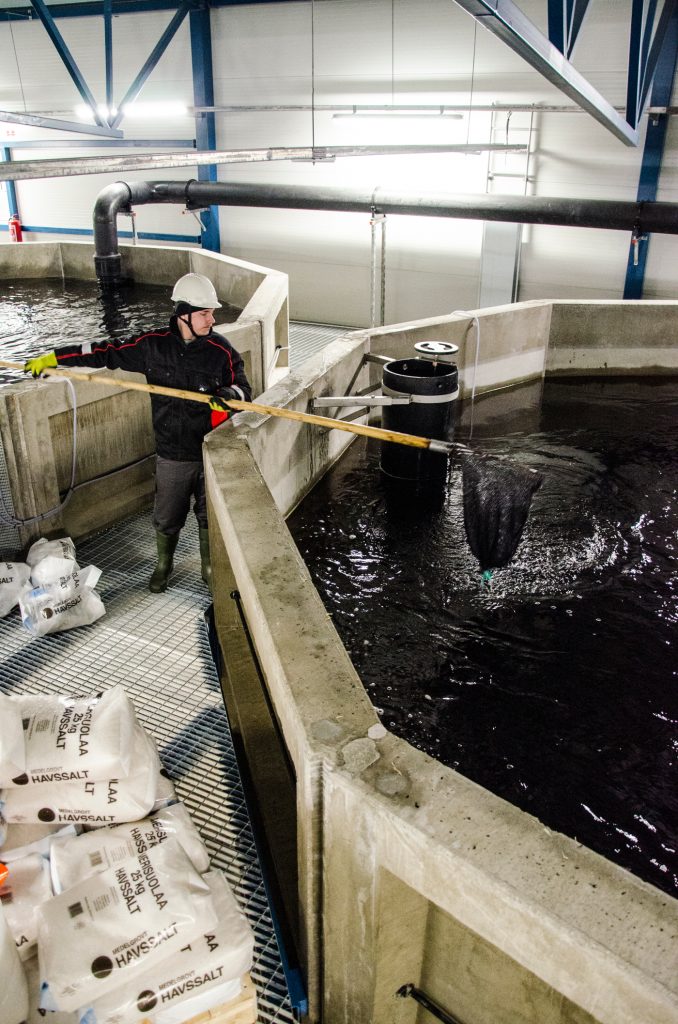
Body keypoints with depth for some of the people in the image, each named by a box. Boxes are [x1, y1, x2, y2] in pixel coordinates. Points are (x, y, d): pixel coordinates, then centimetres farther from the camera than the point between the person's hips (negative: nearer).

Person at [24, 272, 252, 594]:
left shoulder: (221, 350, -7)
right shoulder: (153, 345, -6)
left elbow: (243, 388, -3)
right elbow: (107, 353, 2)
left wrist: (229, 394, -27)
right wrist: (54, 357, 3)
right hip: (172, 455, 1)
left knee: (211, 517, 13)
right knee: (166, 519, 14)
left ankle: (211, 569, 37)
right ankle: (164, 565, 42)